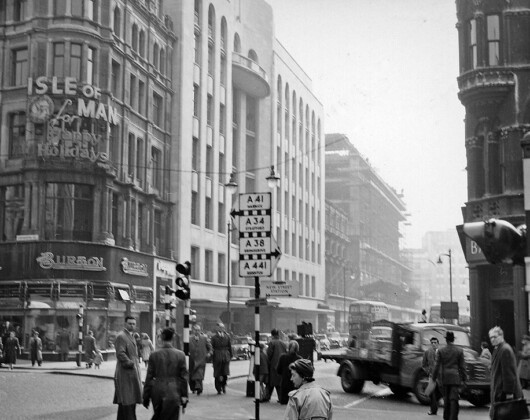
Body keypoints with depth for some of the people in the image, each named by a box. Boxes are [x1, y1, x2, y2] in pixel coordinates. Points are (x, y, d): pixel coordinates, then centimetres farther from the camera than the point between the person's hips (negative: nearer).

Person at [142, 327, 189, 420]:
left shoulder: (154, 354, -4)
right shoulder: (180, 354, -5)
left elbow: (149, 377, -1)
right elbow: (184, 377, -2)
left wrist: (146, 397, 7)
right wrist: (184, 396, 5)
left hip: (157, 392, 1)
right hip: (173, 393, -1)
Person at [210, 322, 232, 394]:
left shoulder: (214, 337, -7)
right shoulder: (227, 336, 0)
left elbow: (212, 348, -6)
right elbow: (230, 347, 3)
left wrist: (212, 359, 1)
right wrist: (230, 356, 12)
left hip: (217, 356, -2)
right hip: (226, 356, 2)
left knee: (217, 373, 7)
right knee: (225, 372, 13)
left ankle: (219, 389, 5)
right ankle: (224, 386, 2)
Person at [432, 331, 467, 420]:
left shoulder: (441, 351, -3)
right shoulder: (459, 351, -2)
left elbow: (437, 366, -1)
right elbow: (462, 366, 1)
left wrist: (434, 377, 8)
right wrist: (464, 378, 8)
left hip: (444, 378, 1)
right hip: (455, 378, -1)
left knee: (446, 399, 13)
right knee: (454, 399, -2)